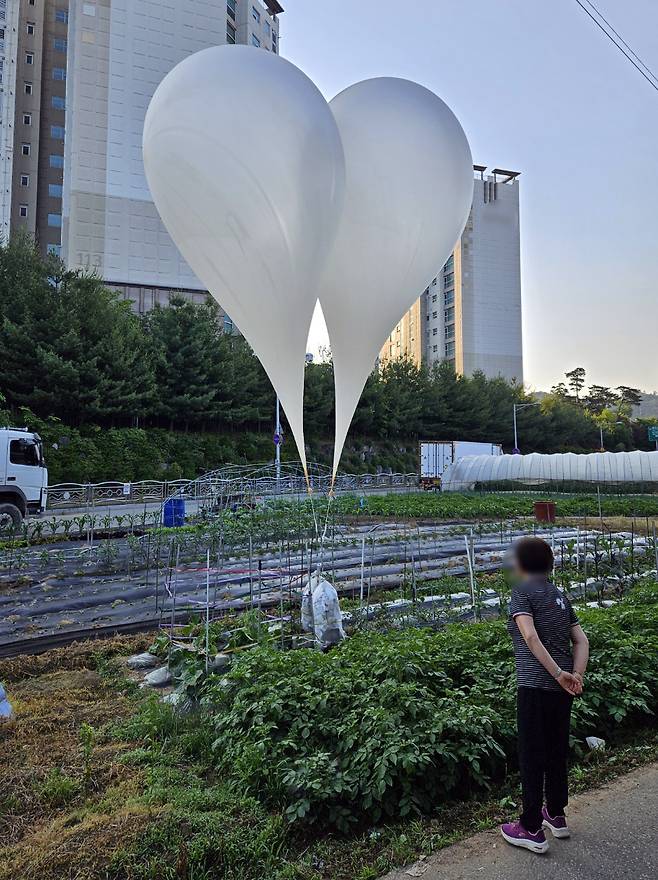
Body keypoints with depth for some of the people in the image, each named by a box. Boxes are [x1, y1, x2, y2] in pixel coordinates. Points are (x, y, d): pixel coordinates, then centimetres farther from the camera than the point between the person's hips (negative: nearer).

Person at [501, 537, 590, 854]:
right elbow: (581, 641, 6)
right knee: (557, 751, 20)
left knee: (532, 756, 5)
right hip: (562, 688, 7)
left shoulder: (522, 592, -7)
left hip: (535, 686, -7)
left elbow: (530, 637, -20)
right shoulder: (560, 595, 13)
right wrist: (576, 677, -3)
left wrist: (559, 674, -18)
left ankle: (532, 829, 15)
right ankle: (556, 815, 35)